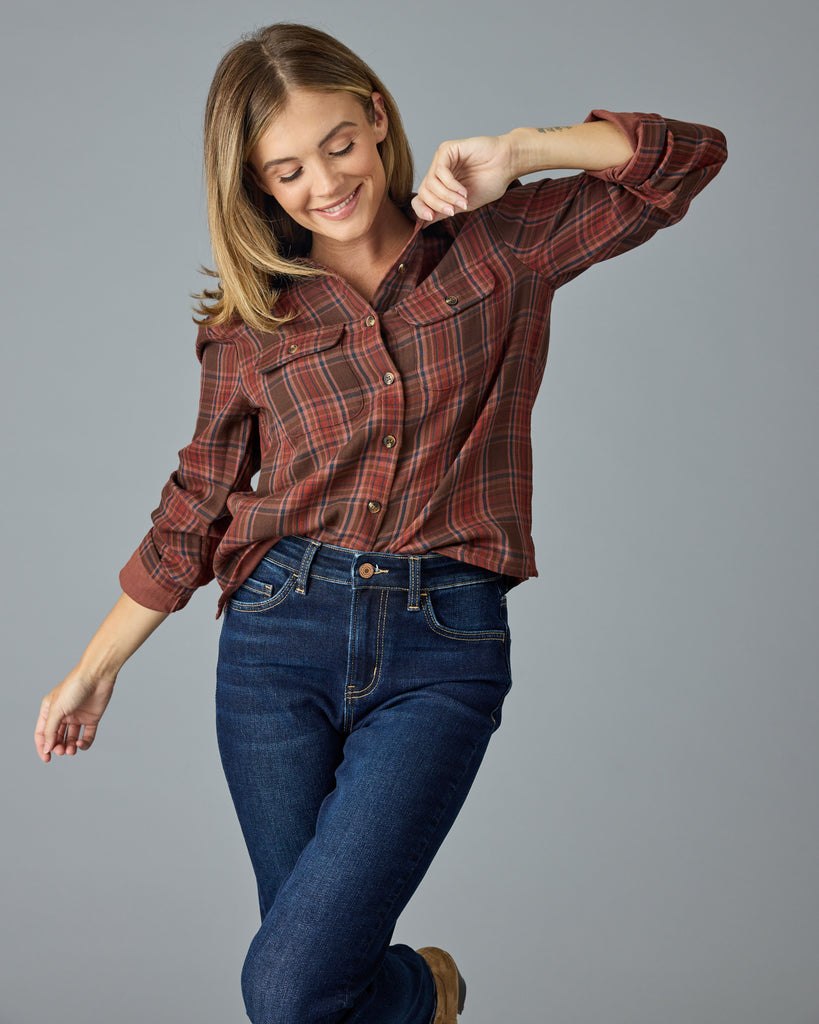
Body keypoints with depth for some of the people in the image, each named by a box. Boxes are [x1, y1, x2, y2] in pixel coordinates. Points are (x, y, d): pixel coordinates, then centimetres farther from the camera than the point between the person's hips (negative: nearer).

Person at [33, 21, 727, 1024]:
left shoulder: (500, 247, 4)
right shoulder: (250, 322, 7)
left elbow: (691, 154, 2)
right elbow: (196, 510, 14)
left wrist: (515, 151, -9)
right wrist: (94, 669, 17)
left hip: (442, 650, -2)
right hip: (281, 639, 3)